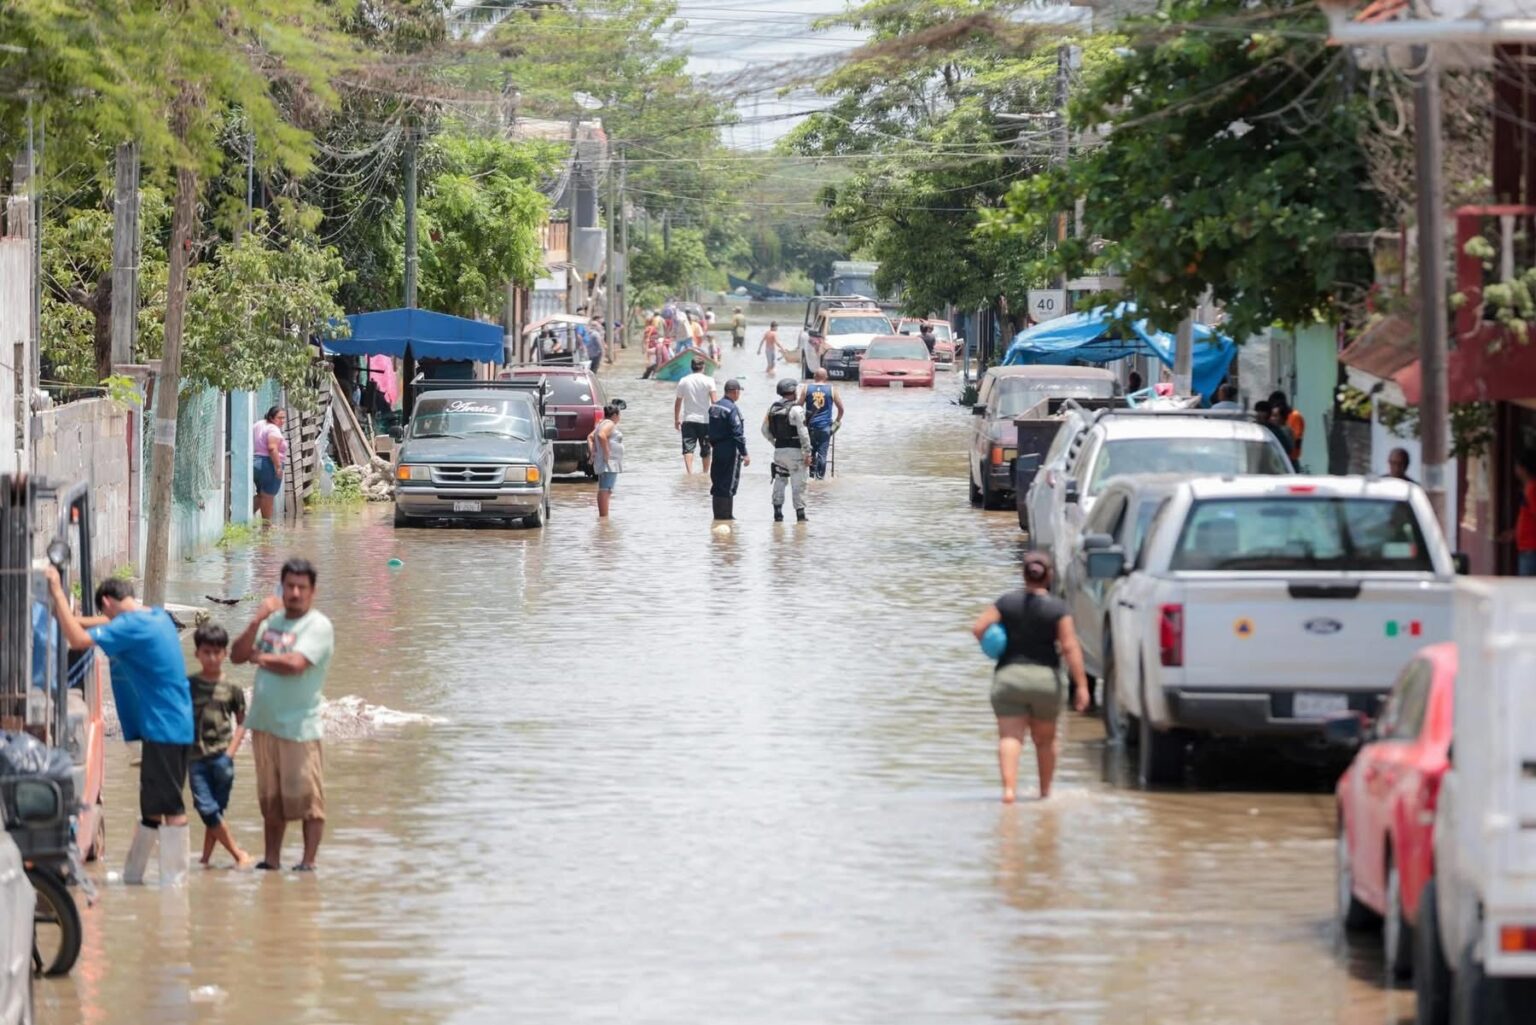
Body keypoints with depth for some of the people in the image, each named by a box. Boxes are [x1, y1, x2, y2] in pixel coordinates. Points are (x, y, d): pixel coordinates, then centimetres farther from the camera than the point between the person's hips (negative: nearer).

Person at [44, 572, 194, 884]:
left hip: (163, 728, -9)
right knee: (152, 805, 14)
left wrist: (58, 593, -16)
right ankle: (132, 877, 21)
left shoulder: (131, 627, -16)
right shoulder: (157, 617, 13)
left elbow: (78, 640, -24)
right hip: (174, 726, 9)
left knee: (168, 806, -5)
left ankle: (174, 880, -2)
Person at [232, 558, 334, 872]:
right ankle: (272, 859, 17)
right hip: (264, 724, 7)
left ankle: (308, 861, -2)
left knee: (306, 796, -6)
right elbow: (238, 655, 9)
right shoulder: (272, 620, 15)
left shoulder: (318, 626, -6)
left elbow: (295, 663, -20)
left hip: (299, 727, -7)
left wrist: (260, 657, -3)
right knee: (271, 798, 12)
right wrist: (257, 621, -5)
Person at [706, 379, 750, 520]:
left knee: (717, 483, 13)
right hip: (730, 450, -8)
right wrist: (744, 453, -17)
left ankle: (718, 513, 18)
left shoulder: (714, 407, 9)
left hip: (717, 449, 8)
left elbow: (710, 429, 14)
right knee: (729, 484, -3)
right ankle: (725, 514, -3)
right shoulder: (732, 409, -16)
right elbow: (737, 433, -19)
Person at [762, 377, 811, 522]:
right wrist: (807, 453, -12)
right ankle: (800, 513, 1)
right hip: (794, 450, -6)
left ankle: (777, 512, 13)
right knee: (798, 482, 1)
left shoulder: (772, 409, 6)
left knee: (779, 481, 14)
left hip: (779, 450, 6)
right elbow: (803, 433, -16)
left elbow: (765, 430, 12)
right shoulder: (796, 409, -13)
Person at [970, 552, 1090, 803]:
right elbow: (1070, 647, -10)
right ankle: (1045, 790, 27)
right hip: (1045, 679, 0)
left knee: (1010, 737, -7)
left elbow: (978, 627, -6)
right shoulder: (1057, 608, -5)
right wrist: (1081, 684, -10)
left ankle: (1009, 787, -26)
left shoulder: (1007, 602, 0)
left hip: (1008, 676, 0)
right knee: (1045, 739, 18)